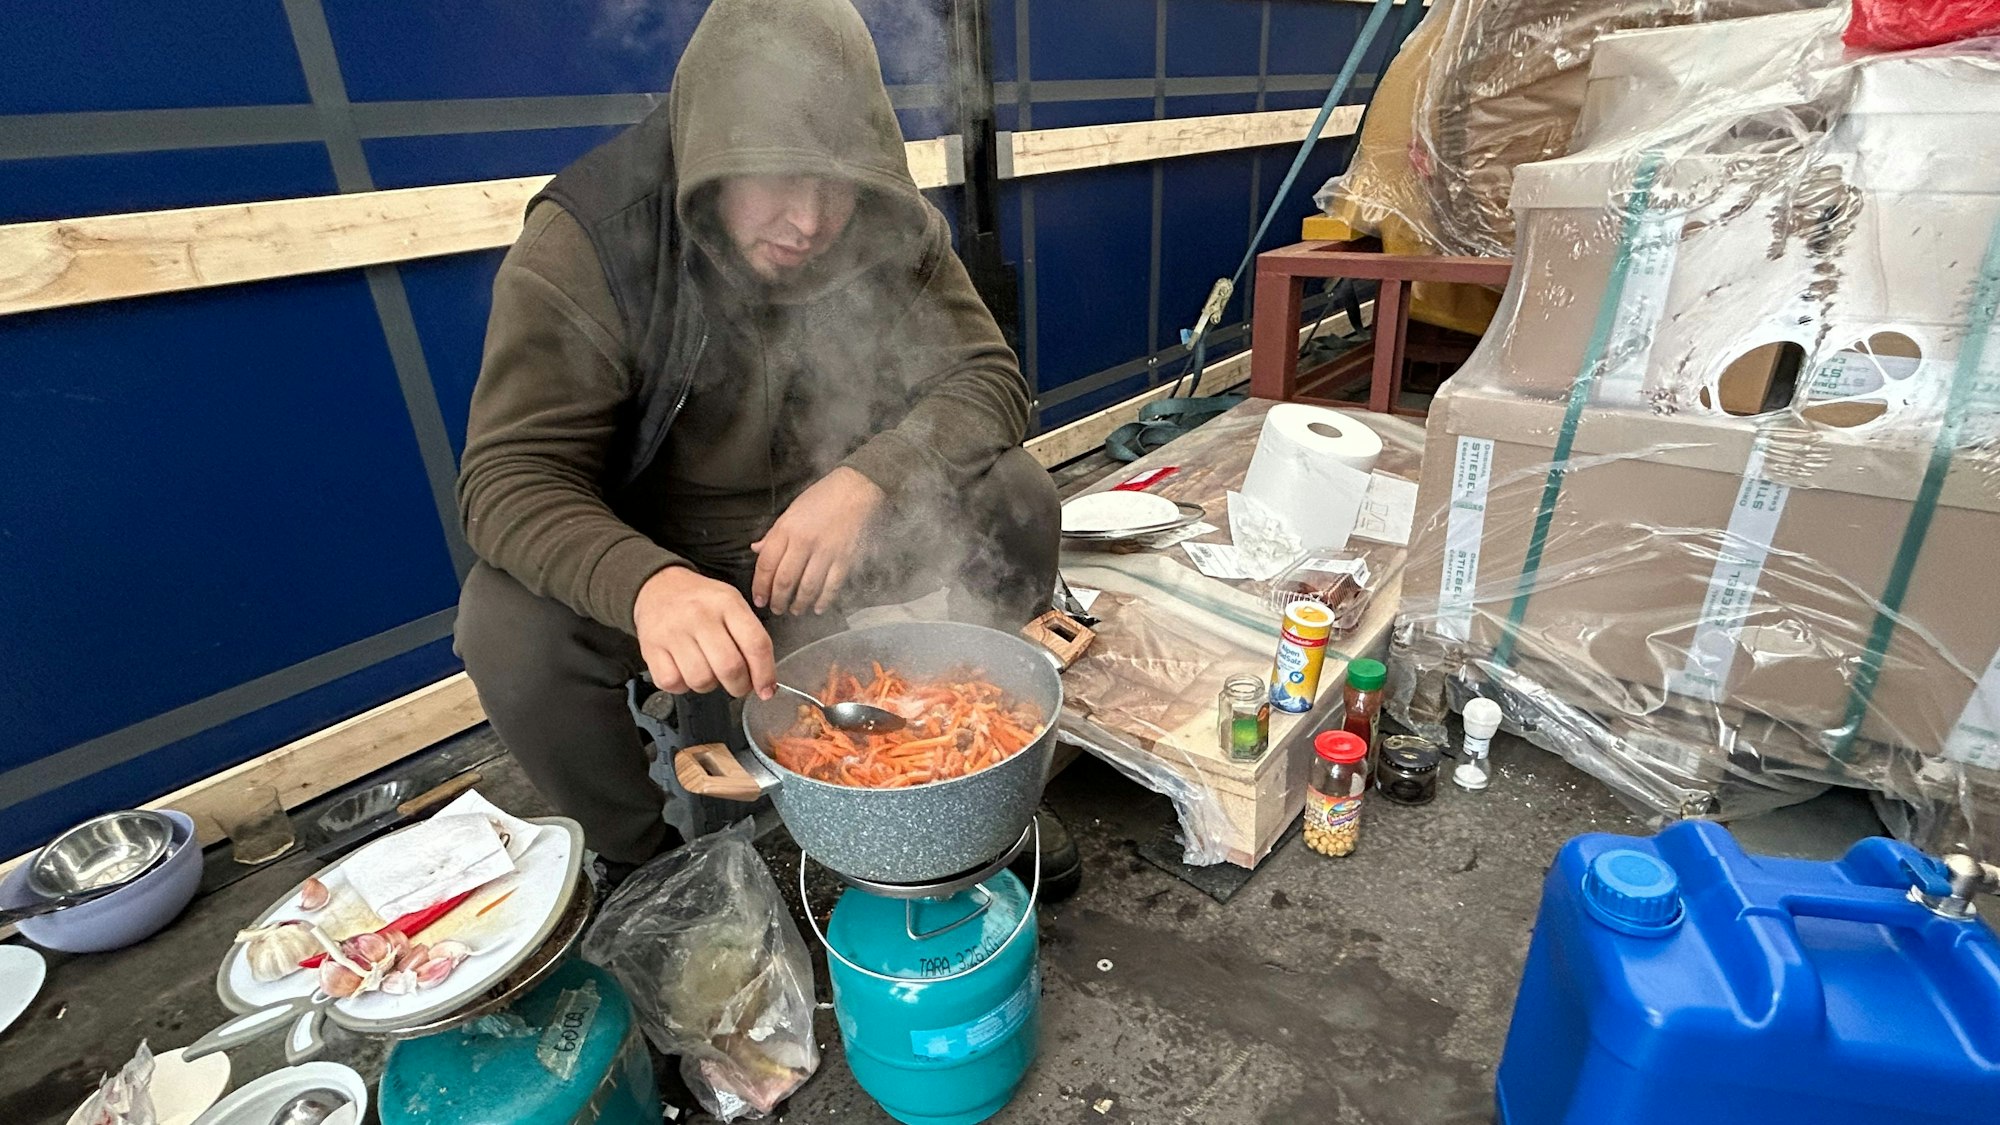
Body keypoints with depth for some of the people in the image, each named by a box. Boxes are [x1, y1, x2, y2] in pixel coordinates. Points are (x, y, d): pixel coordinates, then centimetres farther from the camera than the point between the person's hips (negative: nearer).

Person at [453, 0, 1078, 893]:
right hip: (653, 557, -2)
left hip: (835, 529, 3)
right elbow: (511, 476, -25)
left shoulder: (890, 230, -12)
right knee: (511, 633, -30)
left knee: (1014, 495, -18)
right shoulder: (584, 243, -21)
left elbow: (987, 379, -14)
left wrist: (866, 478, -35)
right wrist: (648, 585, -47)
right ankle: (643, 865, 0)